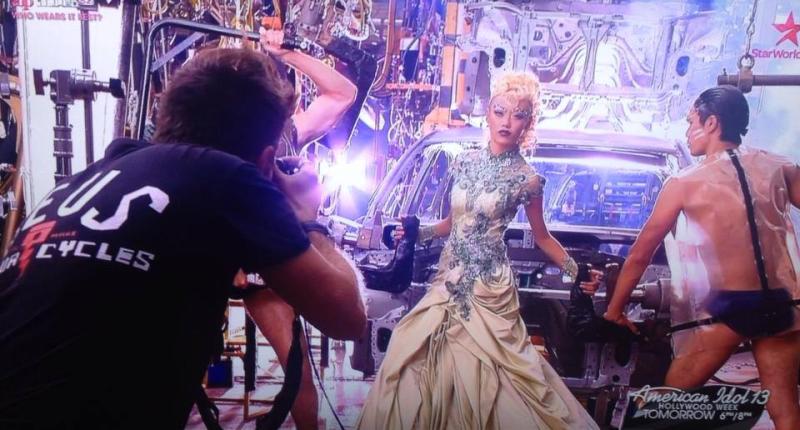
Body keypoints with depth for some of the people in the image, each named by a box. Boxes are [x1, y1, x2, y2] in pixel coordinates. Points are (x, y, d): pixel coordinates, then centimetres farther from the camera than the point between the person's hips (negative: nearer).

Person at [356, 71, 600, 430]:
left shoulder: (527, 179, -6)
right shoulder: (464, 162, 5)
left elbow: (542, 237, 4)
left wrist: (576, 270, -6)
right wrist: (416, 233, 7)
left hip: (489, 284, -4)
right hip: (450, 277, 4)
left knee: (483, 374, 2)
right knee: (425, 360, 7)